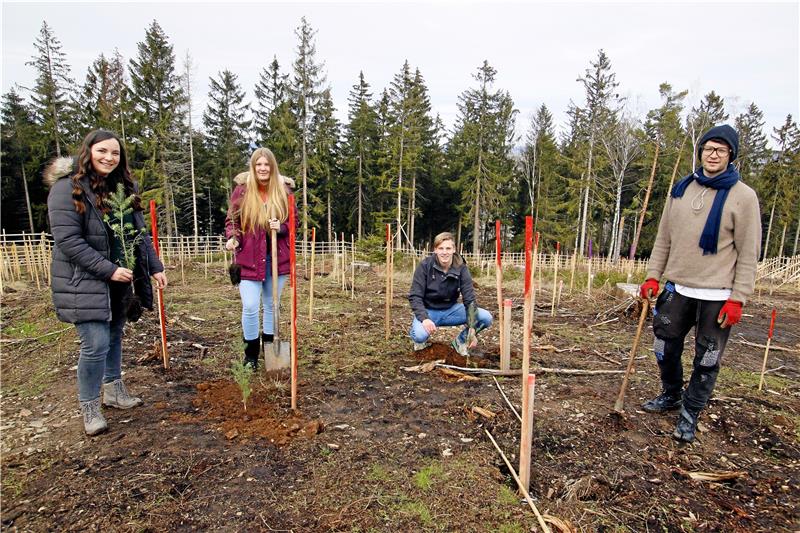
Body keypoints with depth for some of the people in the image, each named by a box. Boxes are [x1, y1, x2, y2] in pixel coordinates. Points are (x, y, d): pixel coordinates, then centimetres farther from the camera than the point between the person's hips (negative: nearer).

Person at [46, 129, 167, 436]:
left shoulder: (123, 187, 9)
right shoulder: (67, 188, -12)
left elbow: (140, 233, 13)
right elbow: (67, 240, -18)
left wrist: (155, 267, 9)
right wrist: (108, 270, -21)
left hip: (119, 279, 7)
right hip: (85, 282, -6)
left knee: (114, 335, 16)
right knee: (96, 344, -7)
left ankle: (114, 391, 34)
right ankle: (89, 408, 12)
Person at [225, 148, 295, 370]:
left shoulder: (284, 190, 1)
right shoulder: (242, 189, -2)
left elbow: (293, 221, 7)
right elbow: (232, 219, 4)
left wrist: (281, 228, -14)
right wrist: (233, 238, -16)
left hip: (277, 258, 2)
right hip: (250, 258, -2)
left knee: (272, 305, 13)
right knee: (250, 307, -5)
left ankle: (270, 349, 29)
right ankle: (251, 355, 14)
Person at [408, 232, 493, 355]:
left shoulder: (461, 268, -11)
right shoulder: (425, 265, -15)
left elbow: (469, 299, -14)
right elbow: (414, 296, -16)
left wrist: (472, 329, -24)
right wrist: (424, 318, -33)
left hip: (451, 310, 3)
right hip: (428, 310, -3)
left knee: (486, 318, -17)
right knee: (420, 335, -35)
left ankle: (460, 340, 8)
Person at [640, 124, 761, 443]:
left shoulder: (743, 196, -7)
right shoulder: (680, 189, 6)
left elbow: (749, 253, -8)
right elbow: (664, 238, 10)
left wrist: (738, 298, -12)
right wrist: (653, 275, 3)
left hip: (716, 295, -4)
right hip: (678, 288, 4)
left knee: (707, 360, 7)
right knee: (666, 347, 14)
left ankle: (689, 414, 23)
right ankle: (671, 395, 37)